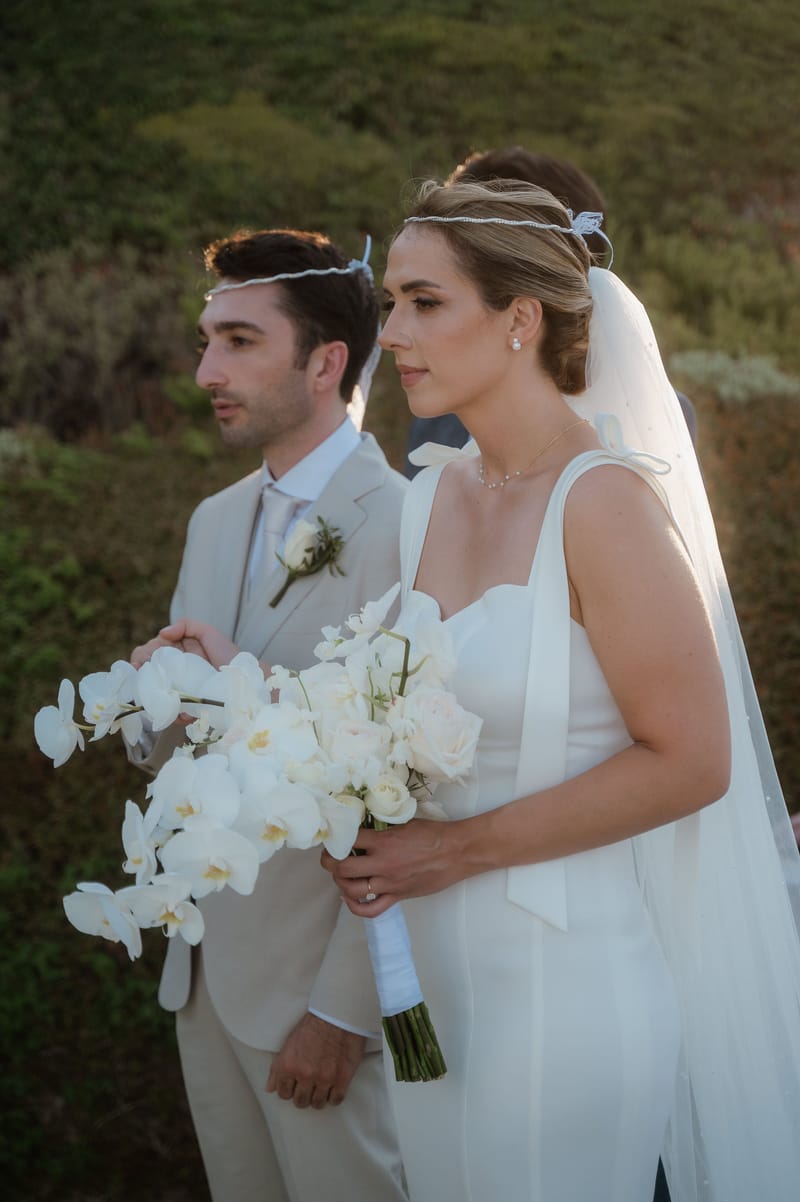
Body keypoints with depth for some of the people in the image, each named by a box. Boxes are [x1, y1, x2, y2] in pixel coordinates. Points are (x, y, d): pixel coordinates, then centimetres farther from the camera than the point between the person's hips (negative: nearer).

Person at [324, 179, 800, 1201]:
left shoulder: (605, 500, -16)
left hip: (567, 975, -7)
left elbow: (688, 760, -17)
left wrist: (460, 849, -16)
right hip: (433, 972, 7)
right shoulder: (430, 500, 6)